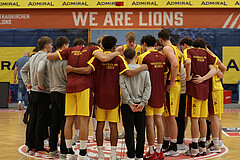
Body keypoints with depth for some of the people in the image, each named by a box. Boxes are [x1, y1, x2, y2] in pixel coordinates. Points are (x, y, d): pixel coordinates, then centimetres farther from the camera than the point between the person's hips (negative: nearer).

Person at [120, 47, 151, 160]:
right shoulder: (144, 70, 2)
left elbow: (122, 87, -12)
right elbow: (148, 86, -2)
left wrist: (130, 103, -9)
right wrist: (143, 103, -4)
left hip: (127, 105, -2)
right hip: (140, 105, 2)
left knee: (129, 131, 3)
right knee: (141, 130, 9)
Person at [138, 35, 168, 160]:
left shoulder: (143, 57, -11)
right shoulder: (163, 57, 7)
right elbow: (165, 76, 12)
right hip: (160, 93, 6)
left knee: (149, 122, -2)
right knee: (159, 120, 11)